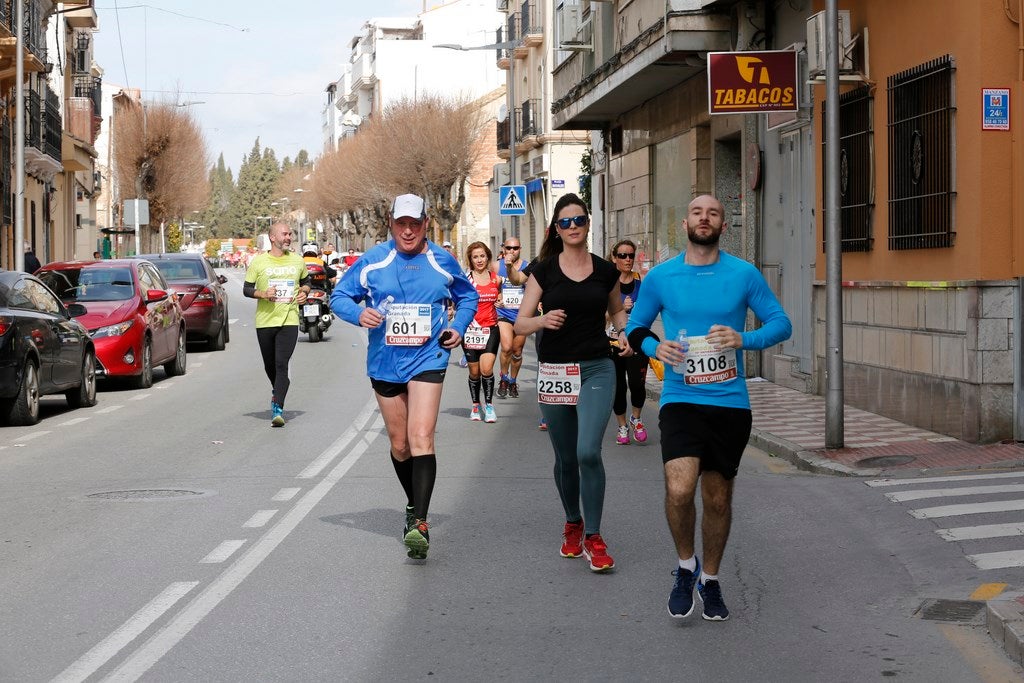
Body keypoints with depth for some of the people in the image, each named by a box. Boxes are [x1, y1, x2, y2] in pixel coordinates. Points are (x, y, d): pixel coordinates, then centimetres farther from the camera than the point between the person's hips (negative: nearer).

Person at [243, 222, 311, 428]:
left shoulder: (297, 261, 7)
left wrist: (304, 292, 2)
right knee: (270, 366, 13)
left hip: (289, 320, 0)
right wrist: (263, 294, -15)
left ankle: (278, 409, -18)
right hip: (265, 320, 1)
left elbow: (305, 281, 23)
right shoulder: (259, 262, 0)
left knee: (282, 364, -14)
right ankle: (278, 391, 43)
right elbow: (246, 289, 3)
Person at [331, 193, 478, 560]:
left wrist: (458, 327, 2)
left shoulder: (443, 262, 3)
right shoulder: (371, 261, 0)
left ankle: (419, 523, -23)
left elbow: (468, 296, 19)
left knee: (421, 437, -18)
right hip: (384, 363, 2)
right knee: (399, 444, 12)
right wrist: (359, 313, -17)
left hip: (427, 361, -2)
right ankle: (414, 506, 35)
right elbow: (339, 296, 4)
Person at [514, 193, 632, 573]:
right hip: (554, 371, 1)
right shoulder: (544, 270, 1)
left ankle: (593, 538, -7)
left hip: (596, 370, -1)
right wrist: (543, 320, -23)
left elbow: (617, 311, 22)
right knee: (565, 459, 10)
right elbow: (520, 324, -2)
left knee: (588, 452, -17)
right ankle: (573, 526, 33)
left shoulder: (605, 271, 4)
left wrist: (625, 333, 1)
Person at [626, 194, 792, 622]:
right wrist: (655, 348, -9)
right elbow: (635, 327, 13)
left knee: (718, 499, 10)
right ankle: (686, 566, 6)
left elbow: (781, 323, 4)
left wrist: (744, 339, -15)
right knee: (679, 489, -21)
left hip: (730, 402, 1)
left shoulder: (743, 274, 0)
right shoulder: (660, 277, 1)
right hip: (681, 400, -1)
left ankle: (710, 580, 33)